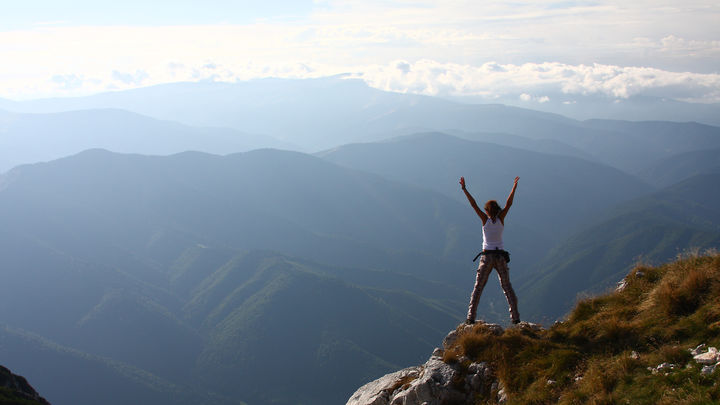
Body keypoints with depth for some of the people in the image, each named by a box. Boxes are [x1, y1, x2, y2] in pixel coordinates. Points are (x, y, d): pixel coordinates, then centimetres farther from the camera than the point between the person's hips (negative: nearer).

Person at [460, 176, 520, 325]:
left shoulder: (485, 219, -3)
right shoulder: (501, 218, 0)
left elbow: (474, 205, -6)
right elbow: (509, 204, 4)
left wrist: (464, 189, -6)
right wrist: (514, 186, 8)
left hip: (487, 256, -1)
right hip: (501, 257, 2)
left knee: (478, 287, 3)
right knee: (507, 287, 9)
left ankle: (471, 317, -4)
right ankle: (515, 317, 6)